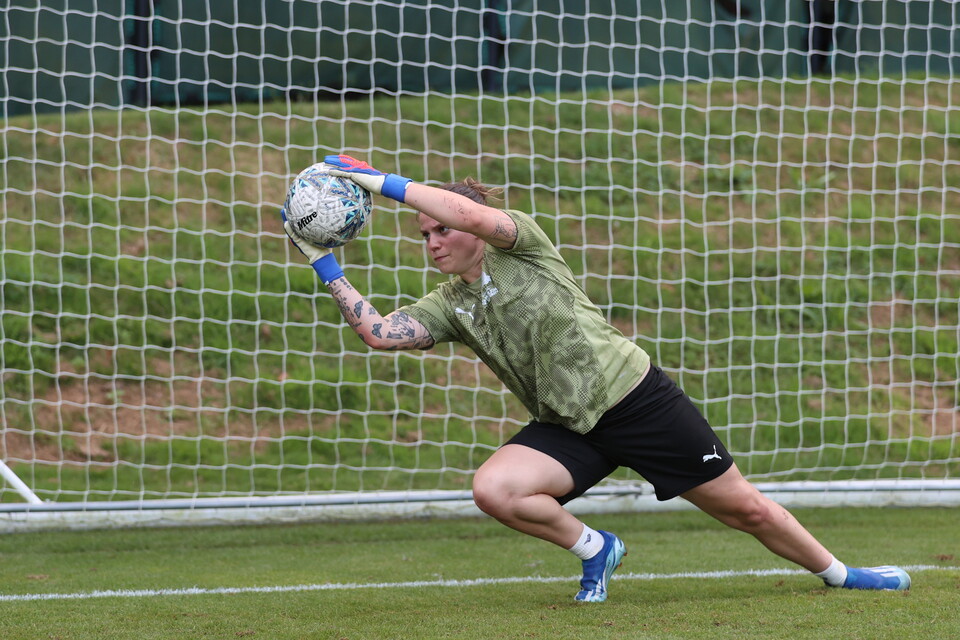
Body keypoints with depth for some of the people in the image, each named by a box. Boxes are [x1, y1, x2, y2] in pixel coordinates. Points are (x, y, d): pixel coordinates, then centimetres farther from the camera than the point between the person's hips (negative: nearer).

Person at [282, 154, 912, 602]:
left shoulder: (522, 246, -6)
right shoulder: (449, 305, 9)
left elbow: (471, 212, -26)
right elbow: (378, 330, -3)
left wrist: (383, 181, -24)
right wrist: (326, 265, -7)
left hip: (636, 397, -5)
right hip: (568, 428, 5)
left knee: (743, 506, -1)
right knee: (493, 489, -22)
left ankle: (838, 572, 22)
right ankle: (593, 549, 2)